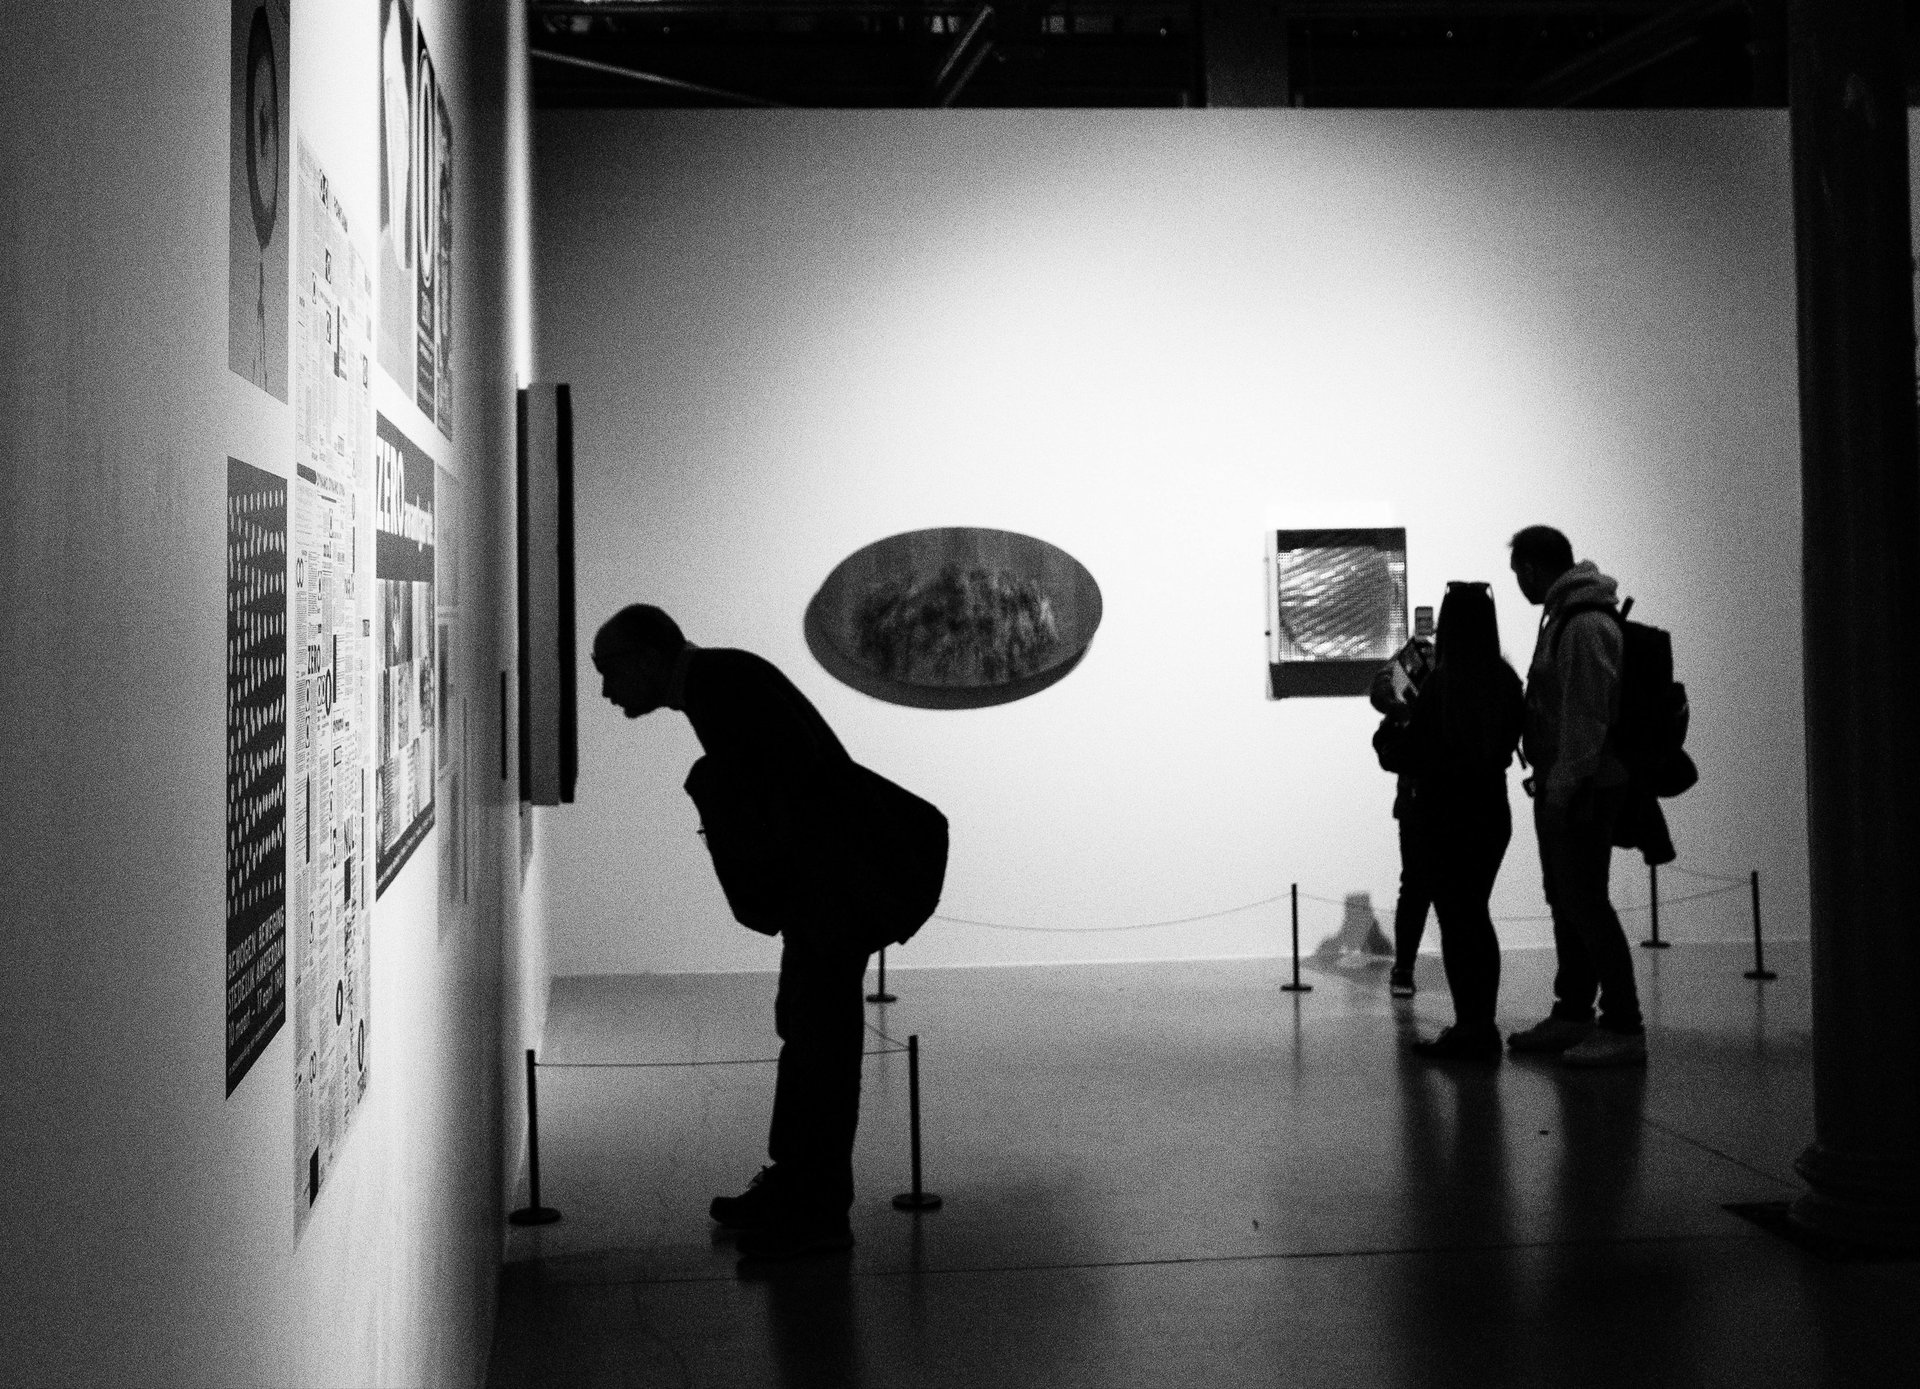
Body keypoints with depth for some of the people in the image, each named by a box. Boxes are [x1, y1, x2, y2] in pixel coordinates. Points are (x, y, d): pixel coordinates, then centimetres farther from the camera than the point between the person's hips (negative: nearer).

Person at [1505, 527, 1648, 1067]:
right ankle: (1571, 1016, 25)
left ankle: (1624, 1029, -8)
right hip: (1562, 785, 11)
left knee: (1585, 902, -10)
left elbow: (1585, 716, -22)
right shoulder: (1563, 618, 16)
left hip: (1581, 789, -11)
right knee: (1566, 900, 15)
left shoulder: (1587, 626, -17)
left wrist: (1563, 787, -21)